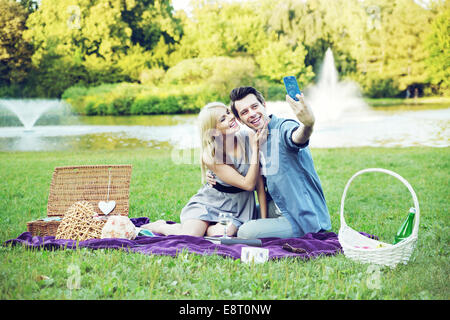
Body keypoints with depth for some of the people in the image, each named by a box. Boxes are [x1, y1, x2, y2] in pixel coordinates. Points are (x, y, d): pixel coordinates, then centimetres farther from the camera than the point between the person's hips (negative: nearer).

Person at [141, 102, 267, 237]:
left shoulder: (249, 137, -13)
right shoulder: (210, 156, -22)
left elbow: (259, 182, -8)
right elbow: (248, 184, -23)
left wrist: (264, 218, -10)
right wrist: (255, 147, -27)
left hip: (238, 206, 2)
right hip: (211, 200, -2)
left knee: (218, 236, -28)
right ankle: (161, 226, 10)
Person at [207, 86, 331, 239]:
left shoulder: (284, 127, -17)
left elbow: (297, 137, -44)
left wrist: (308, 123, -69)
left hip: (305, 219, -9)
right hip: (277, 209, 9)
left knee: (246, 232, -21)